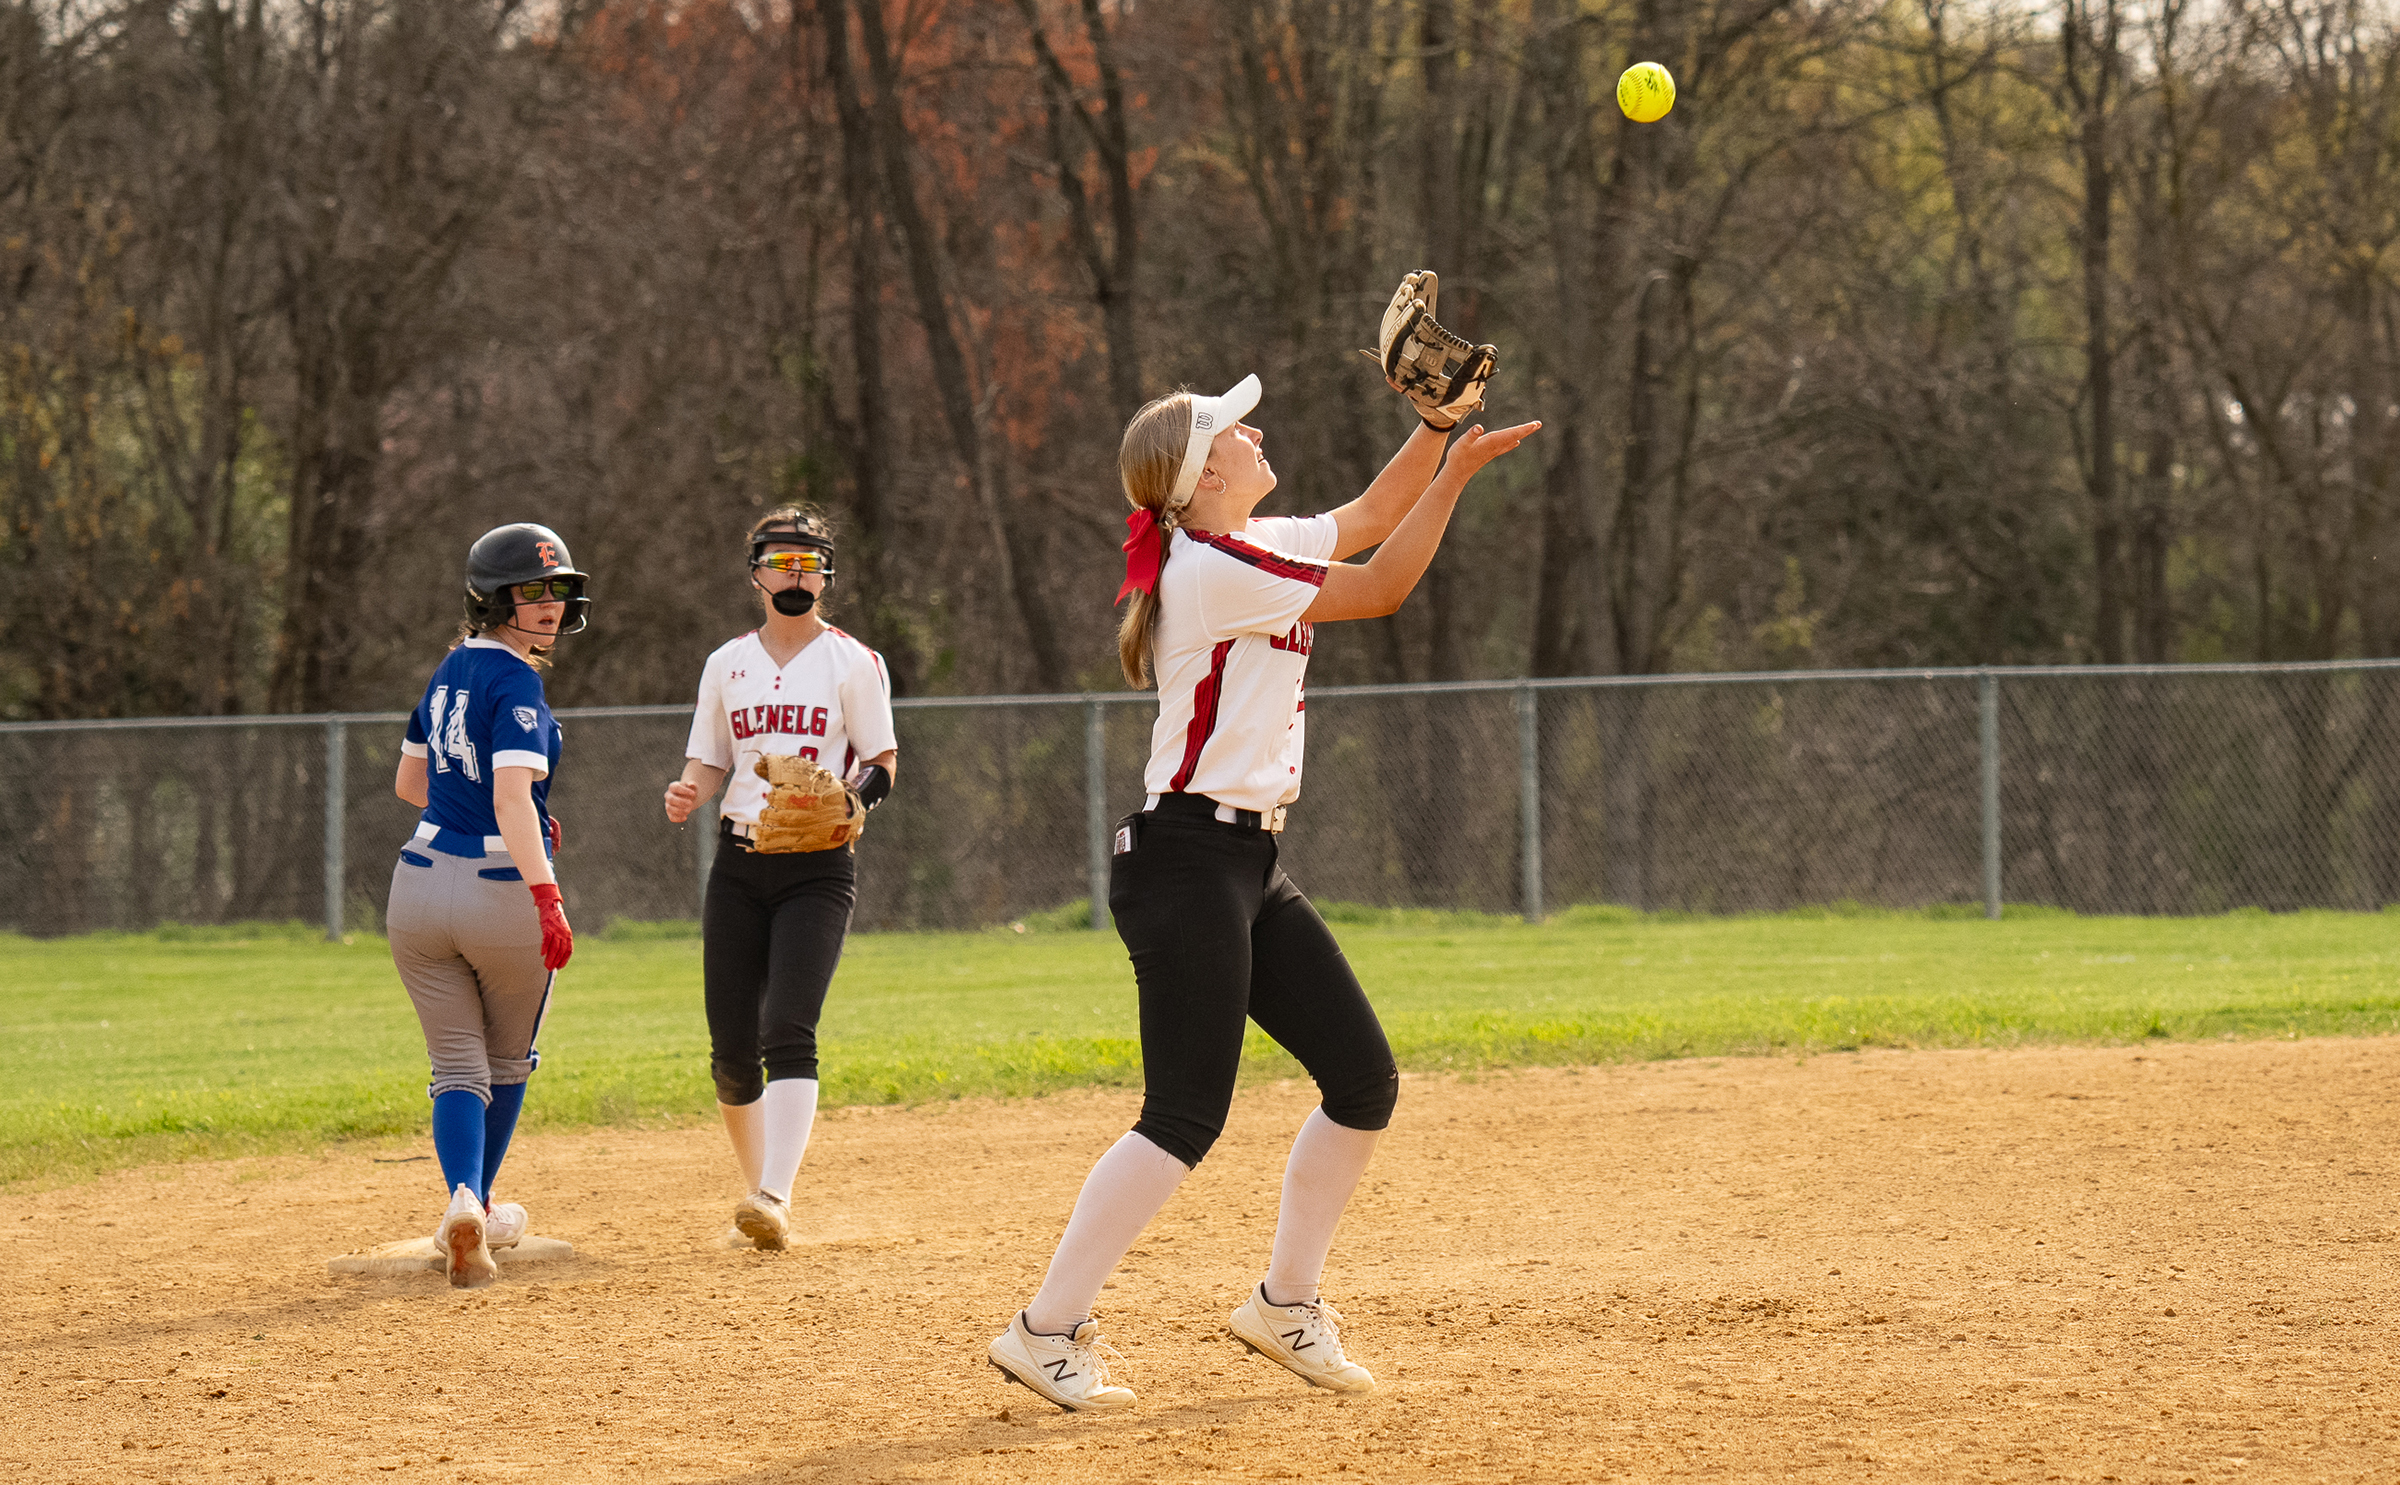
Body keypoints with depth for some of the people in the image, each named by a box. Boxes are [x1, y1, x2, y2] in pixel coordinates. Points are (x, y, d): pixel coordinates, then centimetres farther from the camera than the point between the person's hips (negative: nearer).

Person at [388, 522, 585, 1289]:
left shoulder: (451, 669, 9)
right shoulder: (516, 682, -14)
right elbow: (512, 797, -26)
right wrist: (546, 897, -33)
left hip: (422, 886, 6)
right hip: (504, 885, -6)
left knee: (457, 1067, 5)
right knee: (507, 1061, 18)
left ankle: (463, 1199, -19)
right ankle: (479, 1210, 30)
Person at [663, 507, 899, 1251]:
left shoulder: (853, 662, 2)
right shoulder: (727, 664, 12)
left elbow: (883, 761, 2)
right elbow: (709, 760, 16)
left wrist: (850, 803, -19)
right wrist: (687, 792, -8)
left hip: (819, 868, -4)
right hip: (738, 866, 4)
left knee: (788, 1031, -19)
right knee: (731, 1045, 1)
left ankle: (775, 1199, -28)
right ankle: (757, 1185, 19)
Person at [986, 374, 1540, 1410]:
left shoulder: (1257, 548, 14)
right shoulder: (1210, 567, -15)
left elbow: (1371, 519, 23)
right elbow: (1381, 588, -13)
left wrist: (1438, 422, 9)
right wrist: (1457, 470, -10)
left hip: (1249, 869, 10)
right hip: (1186, 864, -10)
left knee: (1364, 1079, 9)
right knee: (1186, 1118, -13)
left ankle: (1286, 1304, 20)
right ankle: (1045, 1333, -8)